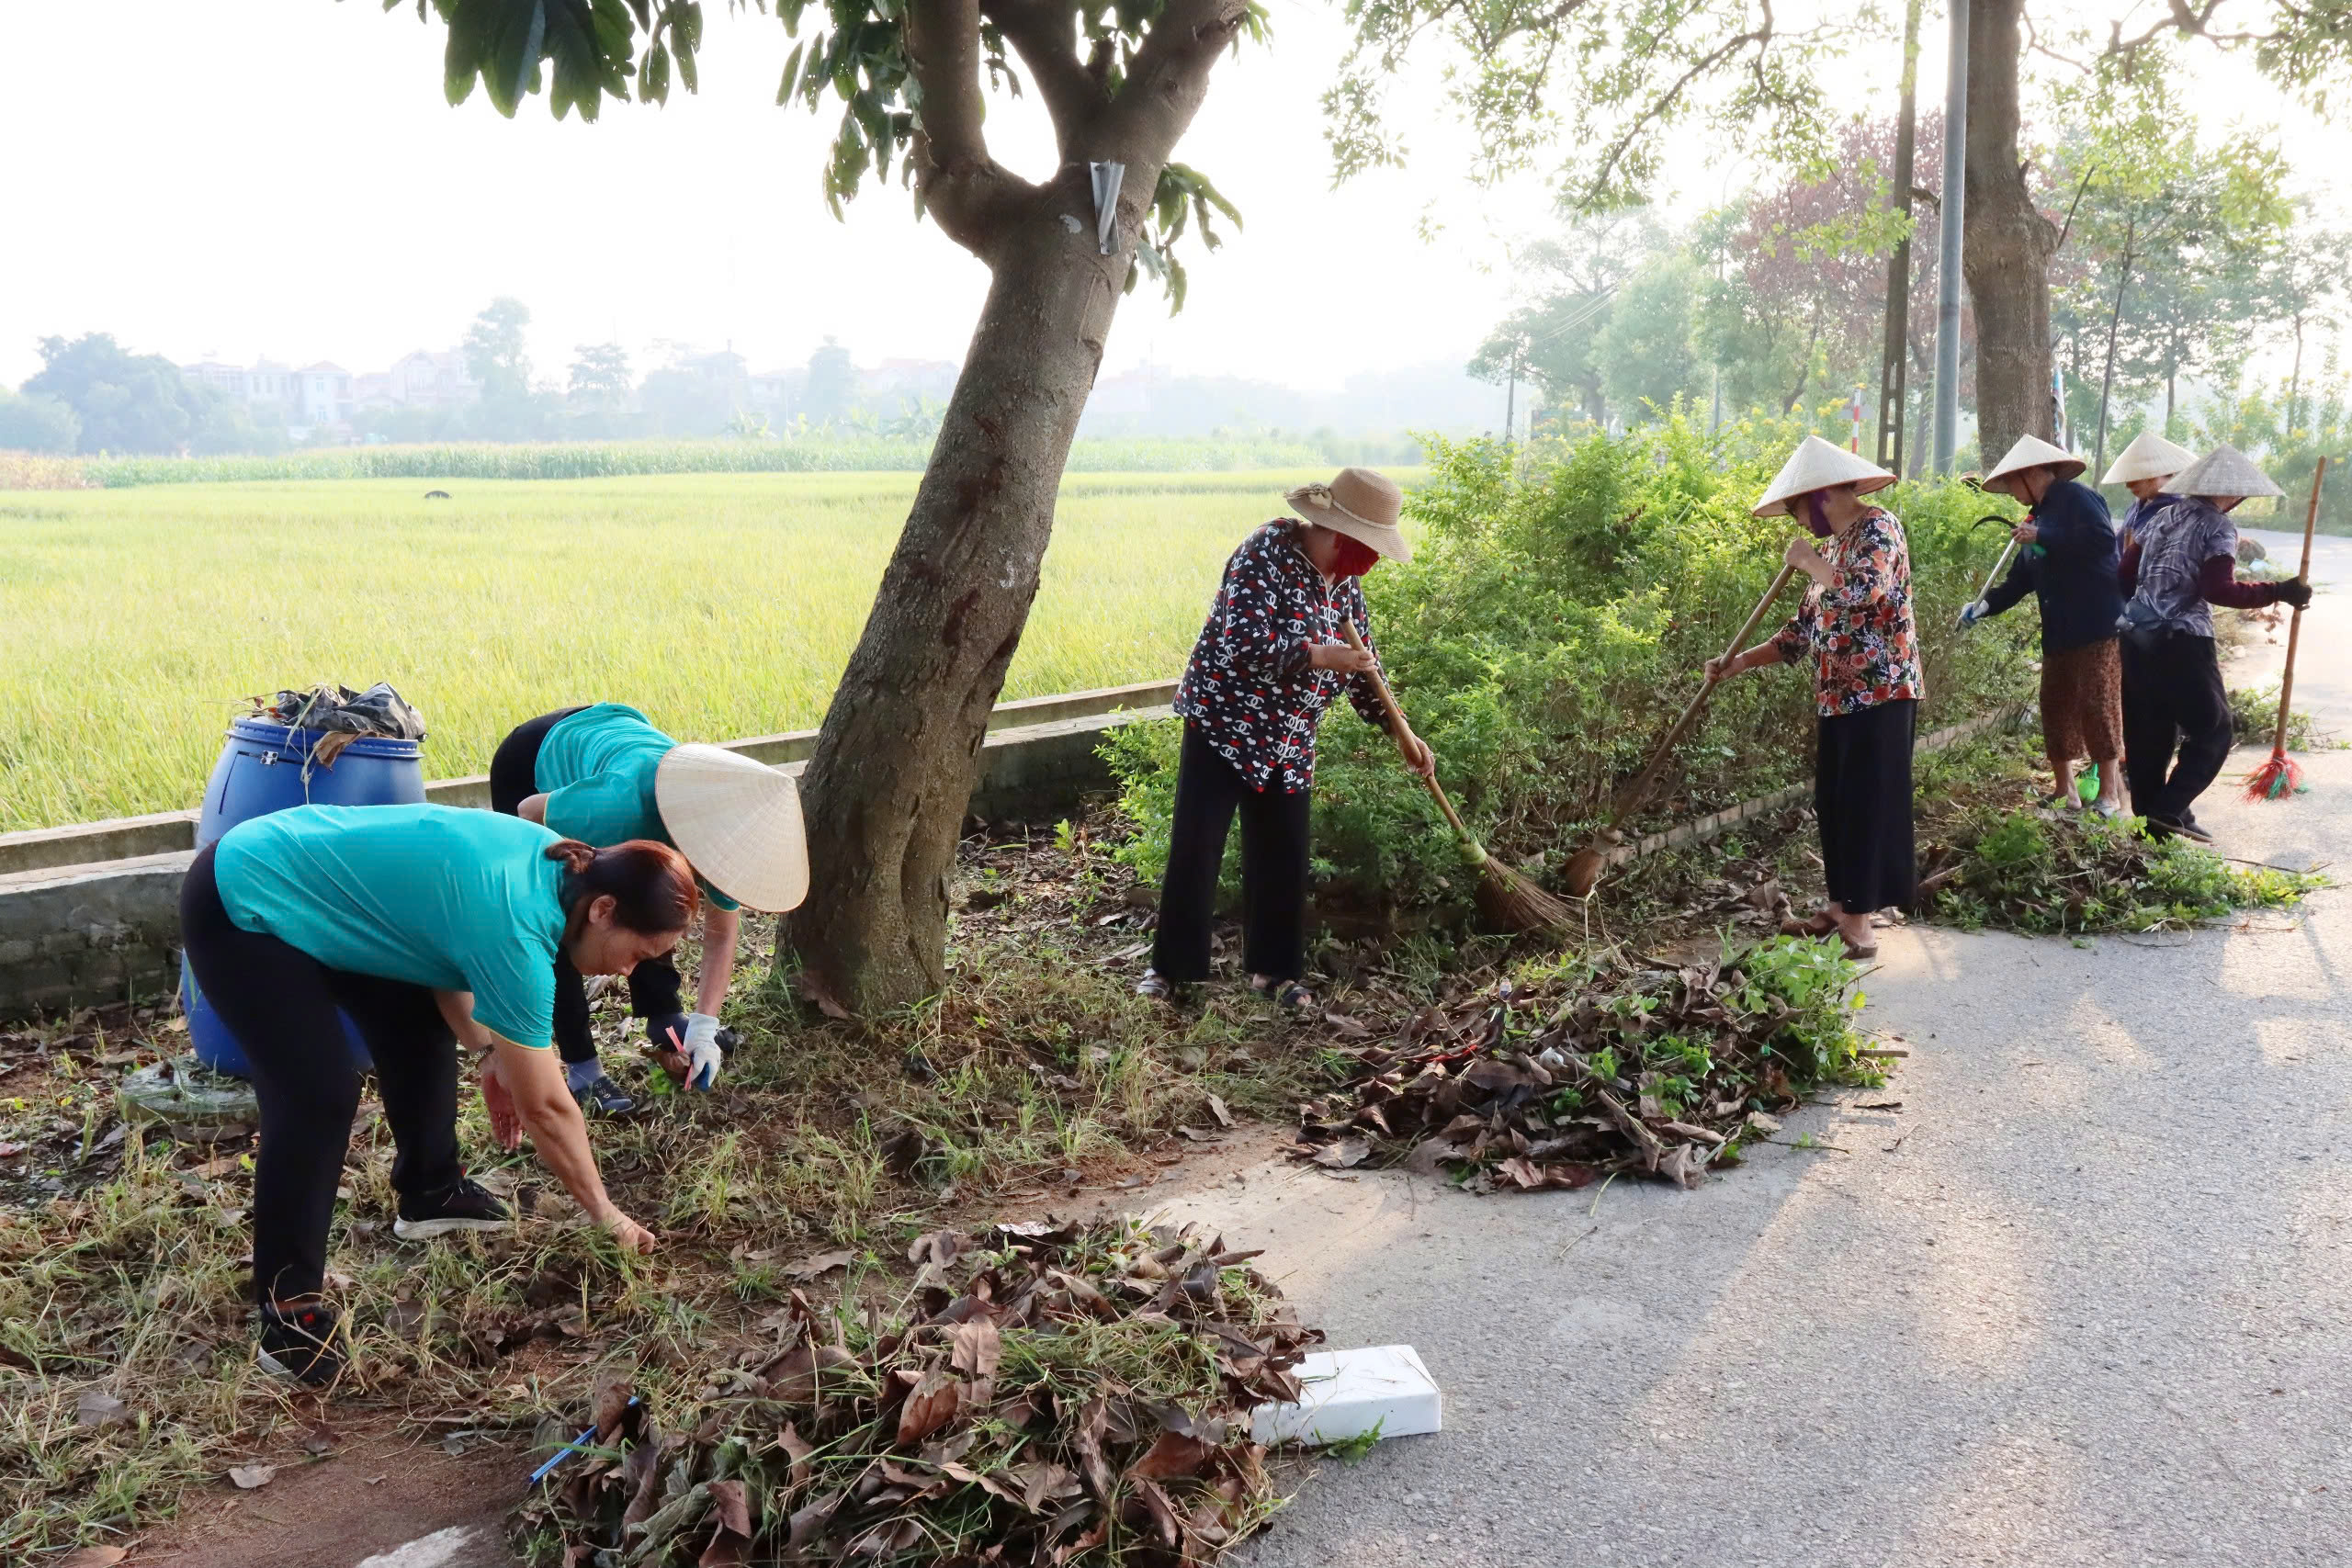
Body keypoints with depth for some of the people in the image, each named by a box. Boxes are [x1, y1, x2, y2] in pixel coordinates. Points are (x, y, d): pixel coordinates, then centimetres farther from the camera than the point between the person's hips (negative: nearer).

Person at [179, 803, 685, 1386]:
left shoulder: (555, 863, -5)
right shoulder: (515, 931, -31)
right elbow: (545, 1107, -22)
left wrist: (489, 1051, 3)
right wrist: (608, 1217, -11)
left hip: (306, 880, 10)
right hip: (240, 907, -9)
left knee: (421, 1026, 13)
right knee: (321, 1095, -17)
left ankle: (429, 1192, 32)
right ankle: (285, 1302, -4)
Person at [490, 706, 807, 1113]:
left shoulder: (726, 828, -26)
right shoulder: (621, 807, -46)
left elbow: (722, 933, -13)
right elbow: (529, 811, -25)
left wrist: (705, 1024, -21)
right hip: (532, 762, -5)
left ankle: (663, 1018, 25)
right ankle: (581, 1067, 1)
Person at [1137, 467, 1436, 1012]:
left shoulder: (1344, 579, 4)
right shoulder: (1266, 554, -19)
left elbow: (1361, 663, 12)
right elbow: (1243, 644, -28)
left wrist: (1399, 730, 6)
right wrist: (1318, 656, -31)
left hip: (1288, 738, 7)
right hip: (1224, 721, -6)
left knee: (1283, 854, 8)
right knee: (1195, 847, -1)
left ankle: (1275, 967, 22)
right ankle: (1170, 965, 11)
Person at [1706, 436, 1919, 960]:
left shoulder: (1877, 526, -8)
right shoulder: (1833, 547, 18)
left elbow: (1866, 590, -28)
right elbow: (1803, 630, 18)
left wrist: (1809, 563, -12)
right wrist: (1739, 662, 10)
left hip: (1879, 693, -9)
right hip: (1839, 697, 9)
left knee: (1868, 804, -7)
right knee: (1834, 804, 12)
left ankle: (1859, 923, -4)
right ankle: (1842, 907, 21)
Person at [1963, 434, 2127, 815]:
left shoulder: (2076, 497, -9)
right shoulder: (2038, 516, 17)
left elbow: (2103, 539, -25)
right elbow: (2019, 581, 17)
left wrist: (2042, 537, -21)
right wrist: (1982, 606, 4)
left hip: (2097, 625, -9)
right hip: (2059, 632, 9)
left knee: (2098, 705, -7)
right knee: (2055, 706, 9)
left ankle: (2109, 794, -1)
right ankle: (2064, 791, 19)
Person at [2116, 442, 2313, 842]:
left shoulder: (2160, 516, 13)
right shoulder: (2219, 527, -7)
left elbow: (2125, 575, 15)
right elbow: (2220, 590, -17)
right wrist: (2278, 592, -13)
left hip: (2136, 637, 7)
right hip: (2182, 642, -7)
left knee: (2148, 734, 11)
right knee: (2214, 730, 3)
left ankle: (2149, 815, 14)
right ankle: (2170, 810, -10)